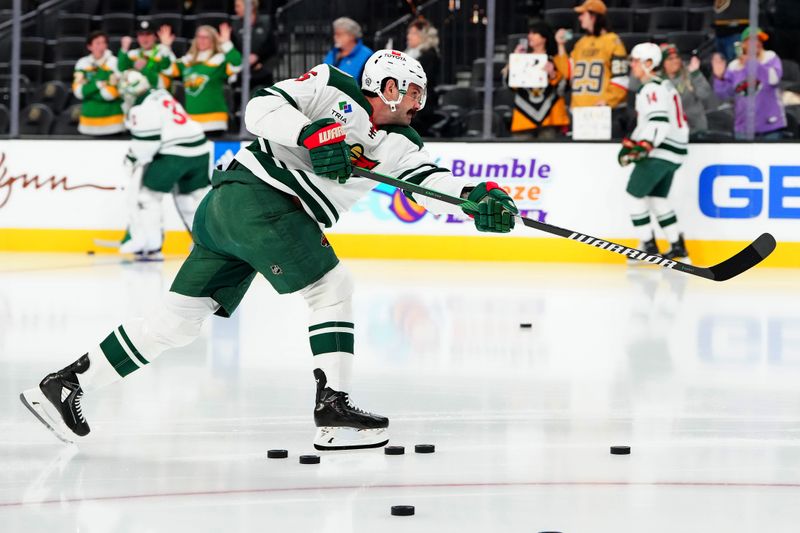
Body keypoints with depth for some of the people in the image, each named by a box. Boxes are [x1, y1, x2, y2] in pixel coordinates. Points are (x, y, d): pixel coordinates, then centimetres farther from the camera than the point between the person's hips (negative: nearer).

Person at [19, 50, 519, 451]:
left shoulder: (399, 144, 17)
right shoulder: (332, 88, -1)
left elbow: (432, 181, 5)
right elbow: (262, 108, -9)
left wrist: (478, 197, -13)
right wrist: (313, 135, -22)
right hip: (255, 193, -8)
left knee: (180, 319, 6)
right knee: (333, 287, -10)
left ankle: (64, 384, 8)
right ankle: (333, 407, -16)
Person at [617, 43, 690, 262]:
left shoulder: (652, 89, -14)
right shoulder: (665, 86, 20)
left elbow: (659, 121, -27)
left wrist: (645, 145, -34)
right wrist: (631, 143, 25)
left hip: (660, 152, -10)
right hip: (675, 152, 10)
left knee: (636, 193, -2)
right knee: (658, 198, 16)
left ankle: (649, 246, -2)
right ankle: (678, 247, 16)